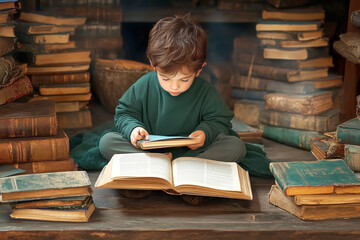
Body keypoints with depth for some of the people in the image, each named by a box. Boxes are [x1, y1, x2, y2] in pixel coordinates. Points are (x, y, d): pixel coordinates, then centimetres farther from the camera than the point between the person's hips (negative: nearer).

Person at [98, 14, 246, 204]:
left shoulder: (206, 92, -8)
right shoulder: (143, 86, -6)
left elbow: (221, 122, 0)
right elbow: (123, 114, 4)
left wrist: (206, 132, -22)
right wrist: (132, 128, -19)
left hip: (193, 152, 0)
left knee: (236, 146, -24)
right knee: (106, 141, -20)